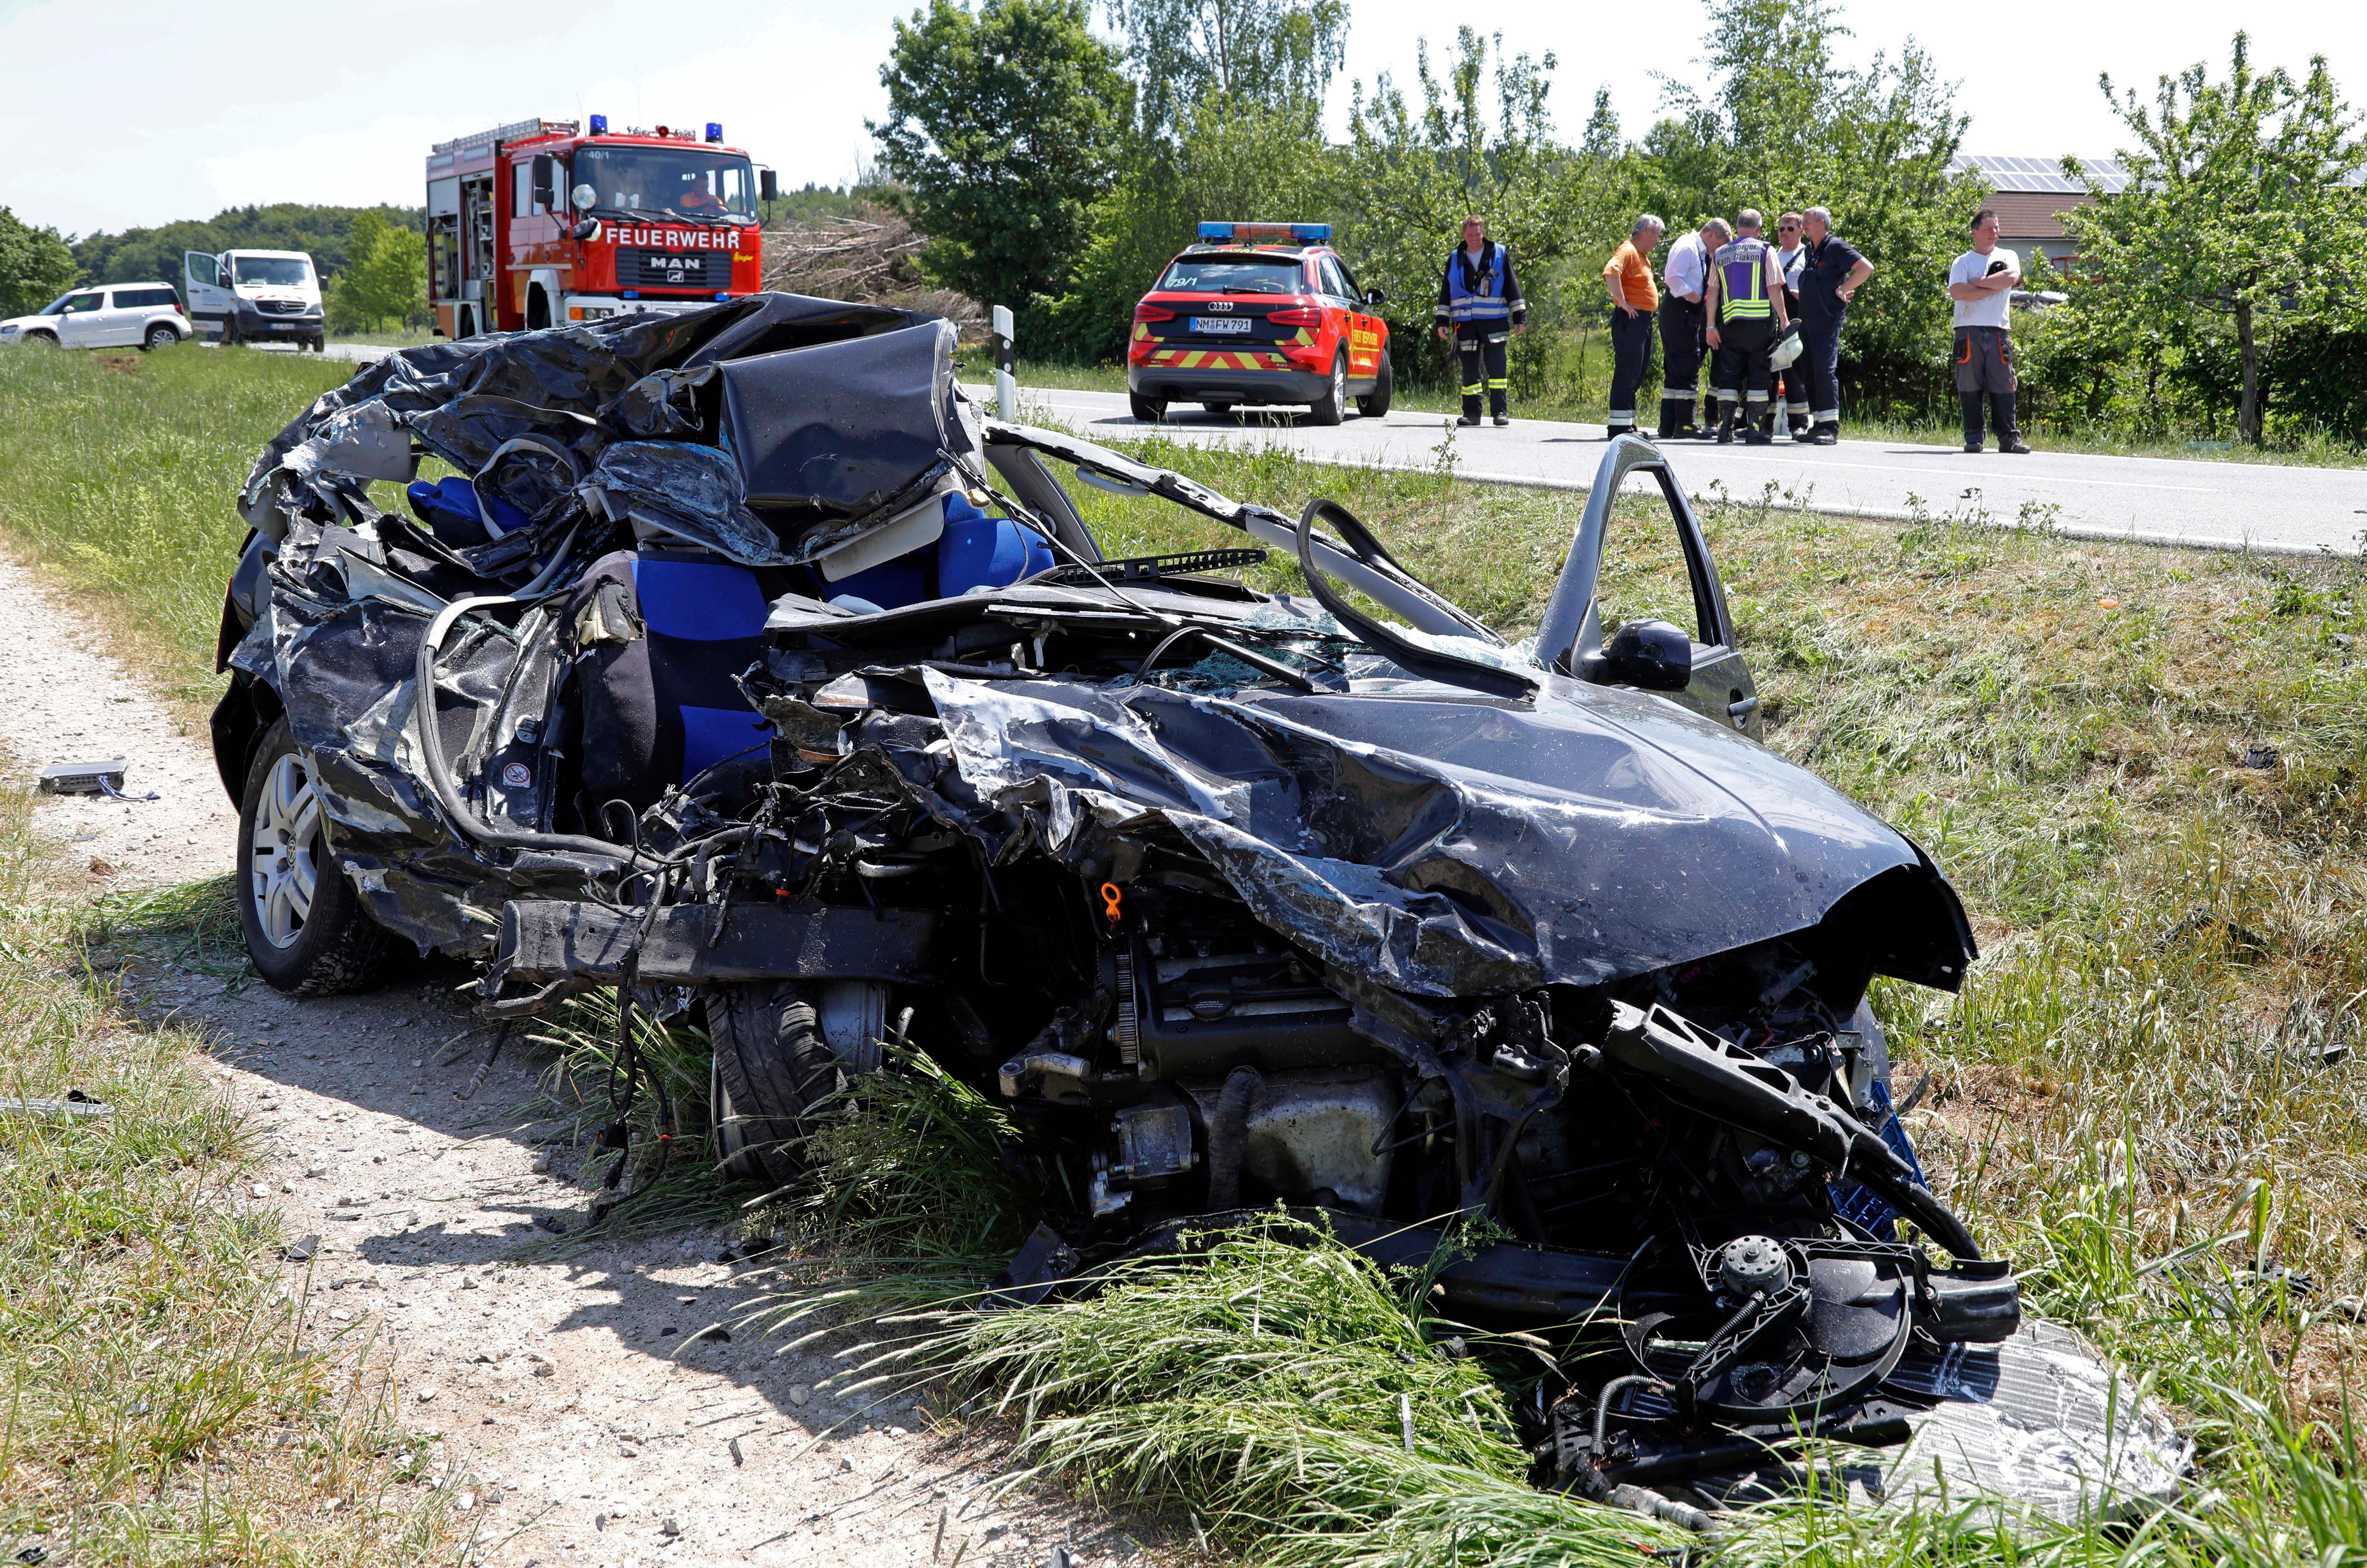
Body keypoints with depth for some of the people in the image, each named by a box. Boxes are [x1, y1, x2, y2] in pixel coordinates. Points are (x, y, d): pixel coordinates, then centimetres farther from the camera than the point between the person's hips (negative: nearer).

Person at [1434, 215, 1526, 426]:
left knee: (1496, 367, -10)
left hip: (1494, 322, -2)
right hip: (1465, 323, 2)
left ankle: (1501, 411, -7)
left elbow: (1512, 287, 10)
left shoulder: (1500, 255, 6)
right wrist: (1442, 321, 10)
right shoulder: (1455, 259, 12)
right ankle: (1471, 412, 11)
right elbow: (1446, 292, 16)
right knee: (1470, 370, 5)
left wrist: (1520, 316, 7)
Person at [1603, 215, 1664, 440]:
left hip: (1643, 320, 10)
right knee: (1627, 373, -11)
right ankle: (1619, 427, -12)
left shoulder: (1642, 256, 21)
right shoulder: (1628, 251, -11)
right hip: (1630, 320, -10)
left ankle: (1627, 423, 20)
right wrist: (1623, 302, -27)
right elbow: (1610, 273, -30)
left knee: (1637, 375, 13)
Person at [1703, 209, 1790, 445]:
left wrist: (1711, 326, 13)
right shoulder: (1765, 251, -1)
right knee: (1759, 375, 0)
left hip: (1730, 322, 3)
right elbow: (1774, 288, -7)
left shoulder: (1720, 254, 11)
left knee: (1729, 375, 7)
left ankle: (1725, 428, 3)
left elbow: (1713, 292, 10)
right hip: (1760, 320, -3)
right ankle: (1757, 430, -3)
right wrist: (1784, 319, -1)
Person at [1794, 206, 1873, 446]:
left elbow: (1866, 268, -14)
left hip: (1828, 321, -8)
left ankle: (1830, 427, -12)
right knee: (1808, 371, 7)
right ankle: (1817, 424, 12)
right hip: (1806, 321, 8)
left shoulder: (1836, 247, -6)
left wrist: (1842, 290, -12)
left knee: (1825, 370, -12)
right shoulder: (1807, 249, 16)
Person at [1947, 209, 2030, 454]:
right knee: (1970, 387, -3)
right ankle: (1973, 438, 2)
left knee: (2003, 386, -3)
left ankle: (2008, 438, -2)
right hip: (1969, 330, -1)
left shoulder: (2008, 257, 17)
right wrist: (1993, 288, -5)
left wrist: (1978, 282, -5)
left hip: (1999, 330, 1)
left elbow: (2011, 277, -7)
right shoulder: (1963, 262, 10)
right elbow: (1957, 292, -8)